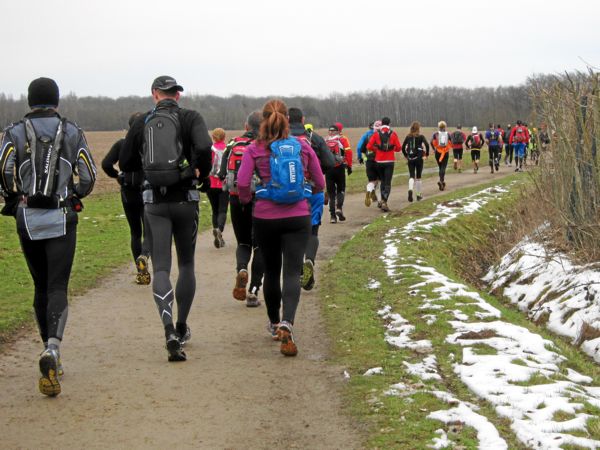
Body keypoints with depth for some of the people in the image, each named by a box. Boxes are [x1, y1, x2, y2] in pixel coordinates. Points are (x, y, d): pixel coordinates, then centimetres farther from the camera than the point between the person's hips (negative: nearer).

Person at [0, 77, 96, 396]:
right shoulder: (72, 132, 5)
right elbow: (88, 178, 2)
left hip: (27, 219, 1)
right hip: (62, 220, -1)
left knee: (41, 287, 15)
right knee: (58, 289, -3)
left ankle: (51, 361, 20)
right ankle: (52, 349, -30)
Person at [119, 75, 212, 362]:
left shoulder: (141, 123, 5)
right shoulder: (190, 118, -1)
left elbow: (125, 164, 10)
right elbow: (204, 147, -21)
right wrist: (202, 172, -4)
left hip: (154, 201, 1)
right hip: (185, 199, -1)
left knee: (161, 268, -2)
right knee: (186, 264, 16)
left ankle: (169, 330, -22)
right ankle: (182, 327, 23)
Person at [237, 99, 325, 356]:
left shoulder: (255, 149, -4)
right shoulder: (302, 146, 1)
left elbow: (242, 183, -13)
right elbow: (320, 183, 6)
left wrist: (247, 200, 7)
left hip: (265, 218, 0)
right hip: (298, 217, 0)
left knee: (271, 271, 18)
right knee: (292, 272, -5)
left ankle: (274, 323, 33)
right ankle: (287, 324, -27)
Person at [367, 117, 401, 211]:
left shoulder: (376, 134, -3)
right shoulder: (393, 134, -4)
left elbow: (369, 146, -7)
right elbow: (398, 148, -3)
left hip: (379, 161, 2)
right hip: (389, 161, -2)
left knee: (383, 181, 20)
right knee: (387, 183, -1)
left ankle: (382, 200, 22)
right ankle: (384, 202, -16)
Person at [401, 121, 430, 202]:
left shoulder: (408, 137, 4)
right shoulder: (420, 136, -4)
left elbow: (403, 147, 3)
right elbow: (427, 145, -16)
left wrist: (405, 156, 16)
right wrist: (427, 154, -4)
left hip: (410, 159, 2)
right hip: (419, 158, -2)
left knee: (411, 176, 2)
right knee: (418, 177, 11)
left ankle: (410, 190, -27)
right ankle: (419, 195, 19)